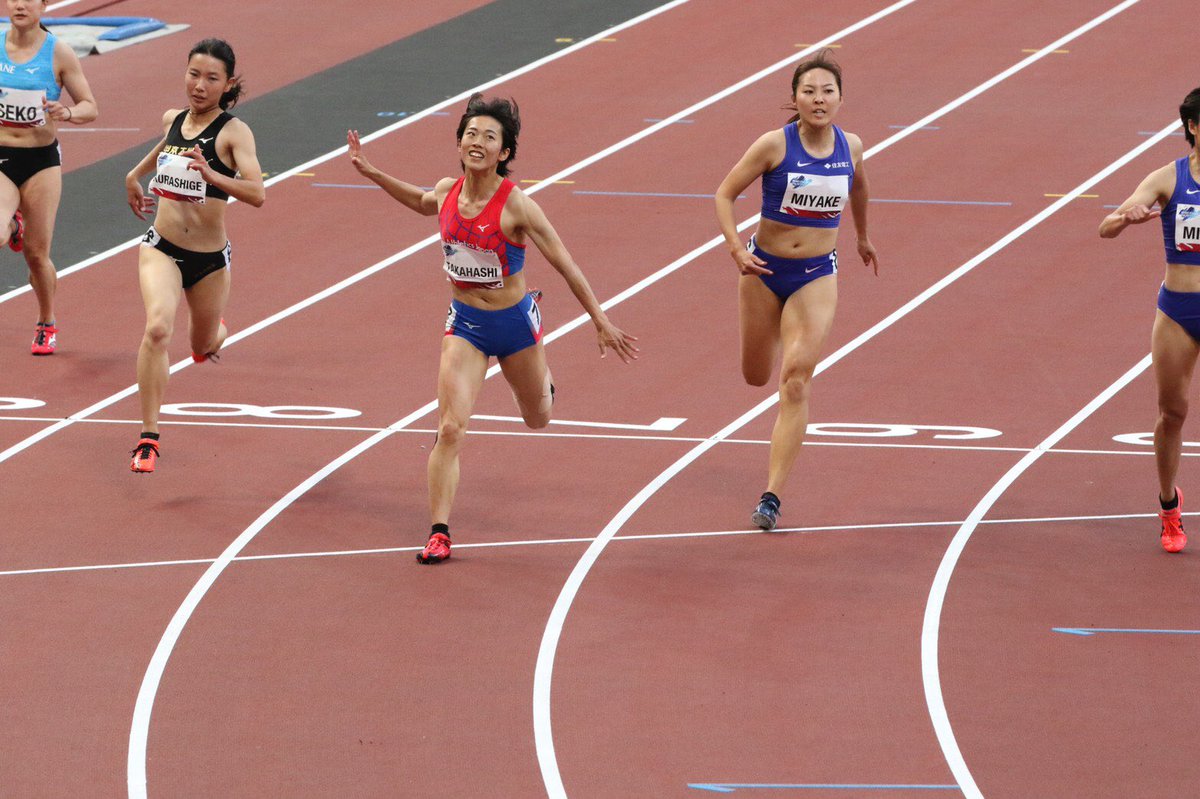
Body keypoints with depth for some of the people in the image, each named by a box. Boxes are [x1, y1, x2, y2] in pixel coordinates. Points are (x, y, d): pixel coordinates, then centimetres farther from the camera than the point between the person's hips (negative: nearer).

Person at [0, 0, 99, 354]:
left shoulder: (59, 53, -6)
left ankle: (47, 324, 29)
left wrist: (67, 113, -22)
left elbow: (90, 107, -1)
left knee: (36, 253, 4)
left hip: (42, 161, -1)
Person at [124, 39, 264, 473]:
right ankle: (148, 439, -25)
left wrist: (212, 175, -42)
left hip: (210, 258, -1)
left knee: (204, 346, 20)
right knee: (158, 328, -26)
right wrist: (135, 175, 34)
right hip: (161, 247, 2)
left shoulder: (233, 132, -14)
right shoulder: (173, 119, 1)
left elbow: (257, 194, -28)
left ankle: (214, 331, 62)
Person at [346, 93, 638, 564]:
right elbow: (424, 202, 20)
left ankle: (542, 378, 59)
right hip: (464, 322, 2)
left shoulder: (516, 205, -22)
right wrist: (372, 174, 14)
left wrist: (600, 322, -14)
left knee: (537, 419, 22)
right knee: (450, 429, -12)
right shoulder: (447, 191, -8)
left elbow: (564, 264, -15)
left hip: (514, 321, -2)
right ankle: (439, 533, -8)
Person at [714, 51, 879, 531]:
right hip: (765, 270, 0)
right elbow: (725, 194, -9)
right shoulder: (775, 145, -15)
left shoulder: (851, 147, -6)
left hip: (817, 276, 0)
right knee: (756, 376, 17)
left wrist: (862, 237, 31)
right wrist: (736, 249, -23)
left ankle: (772, 496, -13)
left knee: (795, 383, -13)